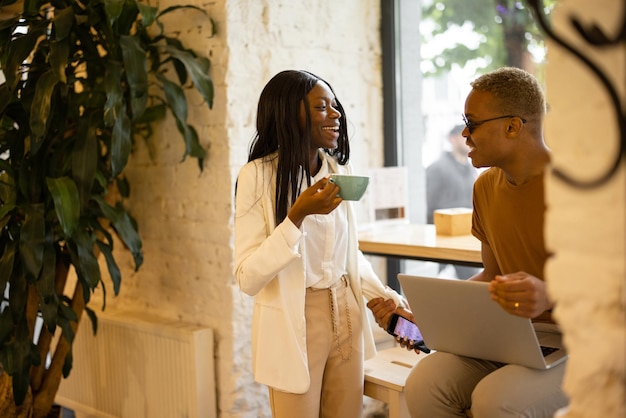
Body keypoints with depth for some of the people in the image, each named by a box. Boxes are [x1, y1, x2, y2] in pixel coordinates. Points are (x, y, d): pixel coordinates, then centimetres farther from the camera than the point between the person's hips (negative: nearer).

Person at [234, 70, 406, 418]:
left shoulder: (339, 170, 4)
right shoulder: (259, 175, -14)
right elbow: (248, 278, -19)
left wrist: (386, 296, 3)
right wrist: (298, 215, -26)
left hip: (347, 318, 5)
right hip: (294, 325, -5)